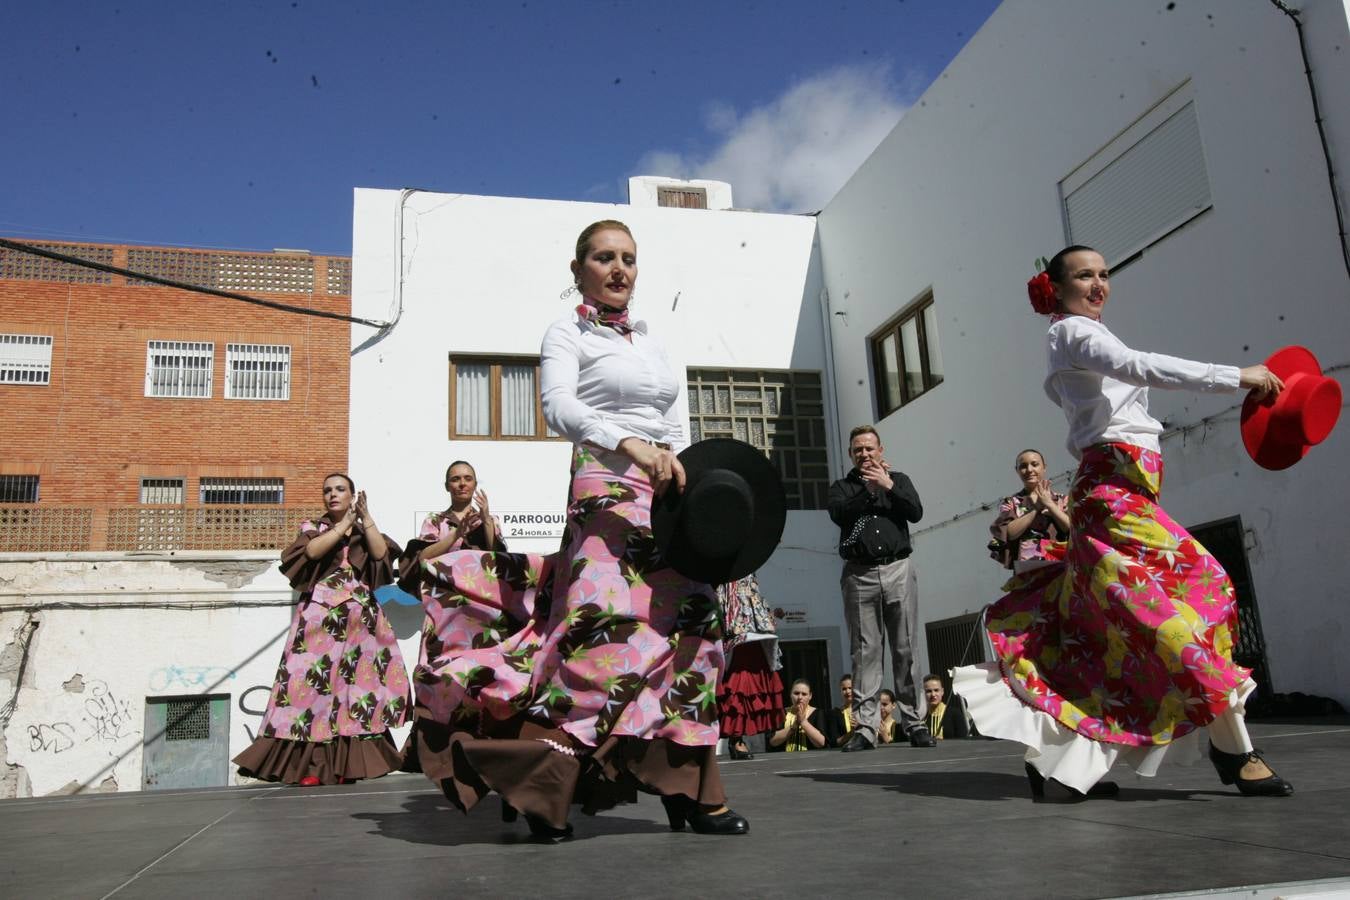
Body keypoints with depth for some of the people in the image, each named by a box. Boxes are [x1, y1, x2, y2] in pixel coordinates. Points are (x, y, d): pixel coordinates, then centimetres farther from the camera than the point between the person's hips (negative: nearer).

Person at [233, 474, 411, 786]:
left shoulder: (366, 530, 17)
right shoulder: (312, 527, 11)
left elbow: (381, 555, -3)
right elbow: (311, 551, -11)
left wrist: (366, 519, -2)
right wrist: (344, 524, -6)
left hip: (361, 619, 2)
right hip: (320, 617, -2)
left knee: (359, 682, -3)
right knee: (315, 680, -10)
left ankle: (349, 762, 2)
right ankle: (311, 765, -9)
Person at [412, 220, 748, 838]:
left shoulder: (651, 341, 22)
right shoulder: (568, 333, 2)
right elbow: (558, 405, -16)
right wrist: (629, 446, -31)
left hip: (671, 499, 7)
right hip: (607, 492, -7)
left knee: (689, 630, 2)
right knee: (604, 623, -19)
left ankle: (689, 791, 9)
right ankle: (538, 784, -10)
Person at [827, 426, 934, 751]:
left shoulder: (899, 479, 18)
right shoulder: (842, 487, 16)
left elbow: (916, 512, 1)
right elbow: (839, 514, -6)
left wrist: (888, 486, -7)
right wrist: (870, 488, -6)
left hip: (897, 569, 1)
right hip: (859, 574, 0)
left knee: (906, 649, -1)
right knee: (865, 651, -3)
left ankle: (913, 723, 4)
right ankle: (864, 728, -3)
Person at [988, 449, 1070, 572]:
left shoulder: (1061, 500, 13)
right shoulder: (1011, 503, 10)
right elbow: (1008, 533, -7)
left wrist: (1049, 504, -6)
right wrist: (1035, 508, -8)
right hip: (1025, 569, -1)